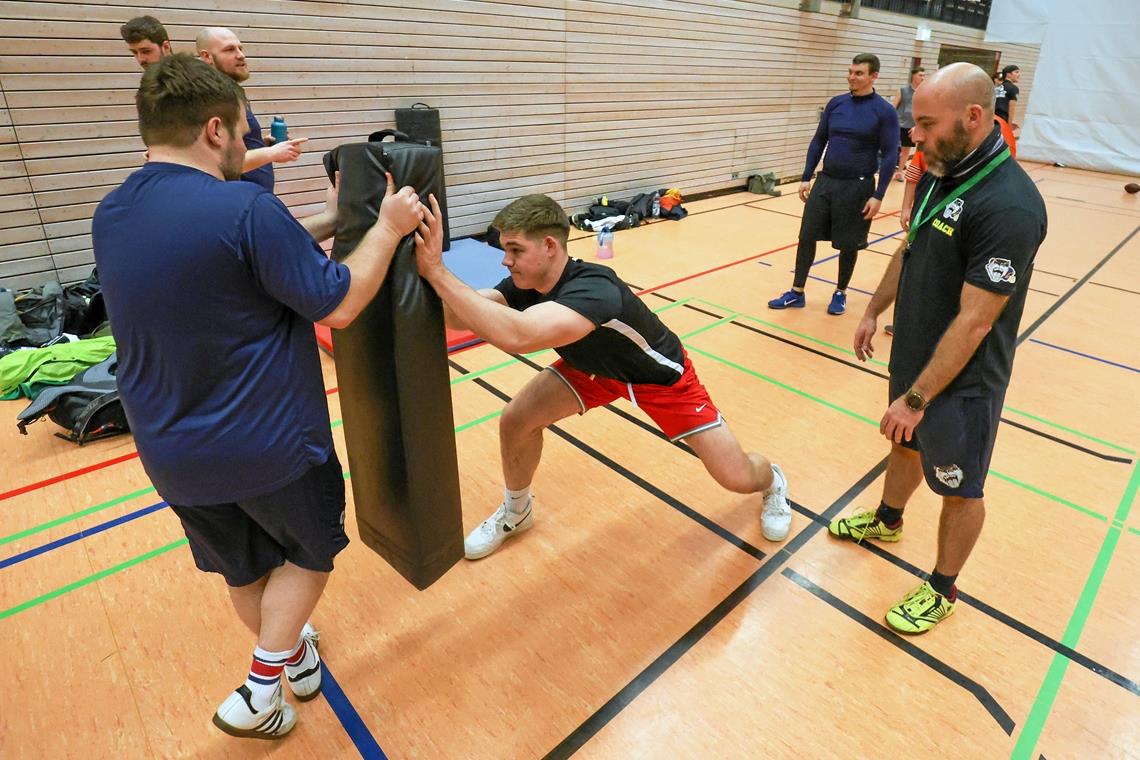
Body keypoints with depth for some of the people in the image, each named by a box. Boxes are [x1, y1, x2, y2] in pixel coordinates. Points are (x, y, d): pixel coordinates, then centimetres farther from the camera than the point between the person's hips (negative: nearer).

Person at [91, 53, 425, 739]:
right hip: (269, 448, -6)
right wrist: (386, 228, -6)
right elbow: (339, 305, -18)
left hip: (171, 453, 7)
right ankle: (261, 688, 21)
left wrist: (325, 225, 15)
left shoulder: (110, 216, 2)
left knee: (242, 568, 27)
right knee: (310, 551, 23)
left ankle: (296, 657, 49)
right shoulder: (246, 208, -23)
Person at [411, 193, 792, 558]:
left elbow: (516, 336, -61)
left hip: (661, 376, -5)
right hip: (595, 368, 6)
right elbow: (456, 315, -33)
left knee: (738, 478, -5)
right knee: (515, 420, -9)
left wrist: (436, 270, -58)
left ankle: (773, 481, 36)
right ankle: (515, 512, 20)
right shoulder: (526, 283, -21)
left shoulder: (594, 289, -45)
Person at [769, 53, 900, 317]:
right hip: (825, 182, 4)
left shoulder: (884, 111, -7)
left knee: (848, 244, 6)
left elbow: (890, 155, -7)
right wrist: (806, 178, 6)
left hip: (857, 187, -4)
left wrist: (878, 195, -13)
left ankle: (840, 293, 24)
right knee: (806, 236, 1)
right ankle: (797, 293, 11)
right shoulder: (836, 104, 5)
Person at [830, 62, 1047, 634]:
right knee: (907, 445, 29)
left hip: (960, 383, -8)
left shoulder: (1007, 206, -28)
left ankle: (942, 590, 35)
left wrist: (918, 397, -23)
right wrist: (873, 310, 18)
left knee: (959, 490, 13)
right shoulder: (940, 171, -1)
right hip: (913, 356, 8)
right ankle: (887, 520, 55)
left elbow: (973, 322, -27)